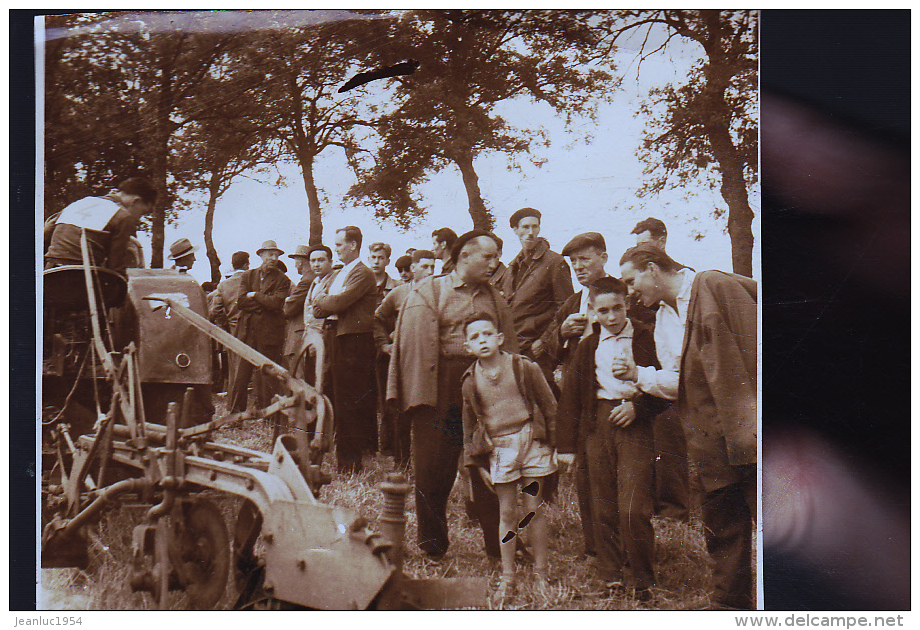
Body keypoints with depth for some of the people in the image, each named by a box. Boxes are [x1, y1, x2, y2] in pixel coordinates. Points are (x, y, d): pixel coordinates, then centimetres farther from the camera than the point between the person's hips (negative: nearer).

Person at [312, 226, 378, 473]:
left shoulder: (363, 274, -9)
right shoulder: (337, 275, 21)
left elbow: (339, 303, -20)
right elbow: (317, 310, 17)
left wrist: (322, 300, -1)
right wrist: (327, 303, -4)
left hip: (355, 343, -9)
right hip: (337, 341, 9)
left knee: (349, 402, -8)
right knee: (342, 398, 12)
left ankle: (349, 460, -3)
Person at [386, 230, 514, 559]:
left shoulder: (496, 300, 12)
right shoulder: (427, 293, 0)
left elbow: (507, 348, 13)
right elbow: (417, 346, -5)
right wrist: (420, 400, -12)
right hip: (442, 393, -2)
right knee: (433, 472, 7)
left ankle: (499, 545, 16)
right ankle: (433, 547, 23)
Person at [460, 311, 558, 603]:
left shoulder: (524, 367, -4)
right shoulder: (470, 382, 2)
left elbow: (549, 406, 2)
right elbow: (469, 425, 12)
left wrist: (556, 445, 2)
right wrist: (475, 462, 12)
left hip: (531, 441, -1)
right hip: (499, 449, 2)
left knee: (534, 510, 4)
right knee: (506, 513, 5)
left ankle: (541, 573, 17)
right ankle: (507, 577, 16)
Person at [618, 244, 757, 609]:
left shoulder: (717, 287, -7)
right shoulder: (662, 322, 16)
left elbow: (753, 344, -11)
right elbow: (678, 381, 13)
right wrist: (639, 375, -3)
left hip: (749, 428, -7)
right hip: (712, 440, 7)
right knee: (722, 529, 11)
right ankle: (730, 603, 22)